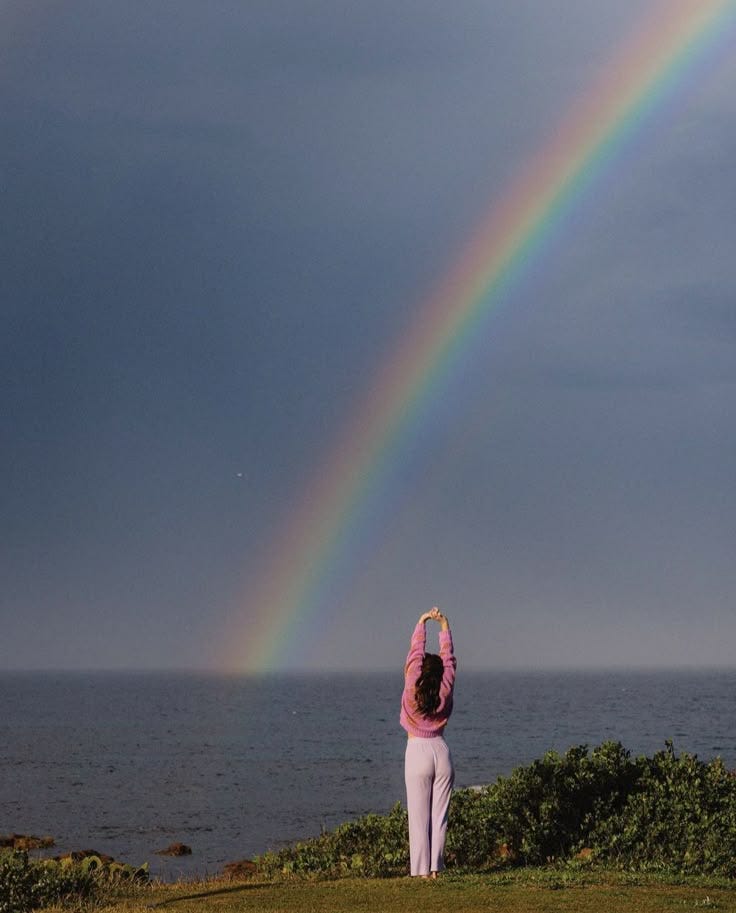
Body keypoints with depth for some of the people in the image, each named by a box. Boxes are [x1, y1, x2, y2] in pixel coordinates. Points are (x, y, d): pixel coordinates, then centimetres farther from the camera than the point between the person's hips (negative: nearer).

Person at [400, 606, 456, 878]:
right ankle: (435, 868, 1)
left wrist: (422, 623, 12)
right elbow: (449, 658, 10)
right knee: (439, 814, 5)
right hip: (441, 750, 3)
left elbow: (416, 652, 3)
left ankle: (422, 869, -4)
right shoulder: (445, 690, 0)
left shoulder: (412, 689, -6)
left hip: (417, 752, -3)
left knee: (419, 815, -1)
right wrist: (444, 626, 15)